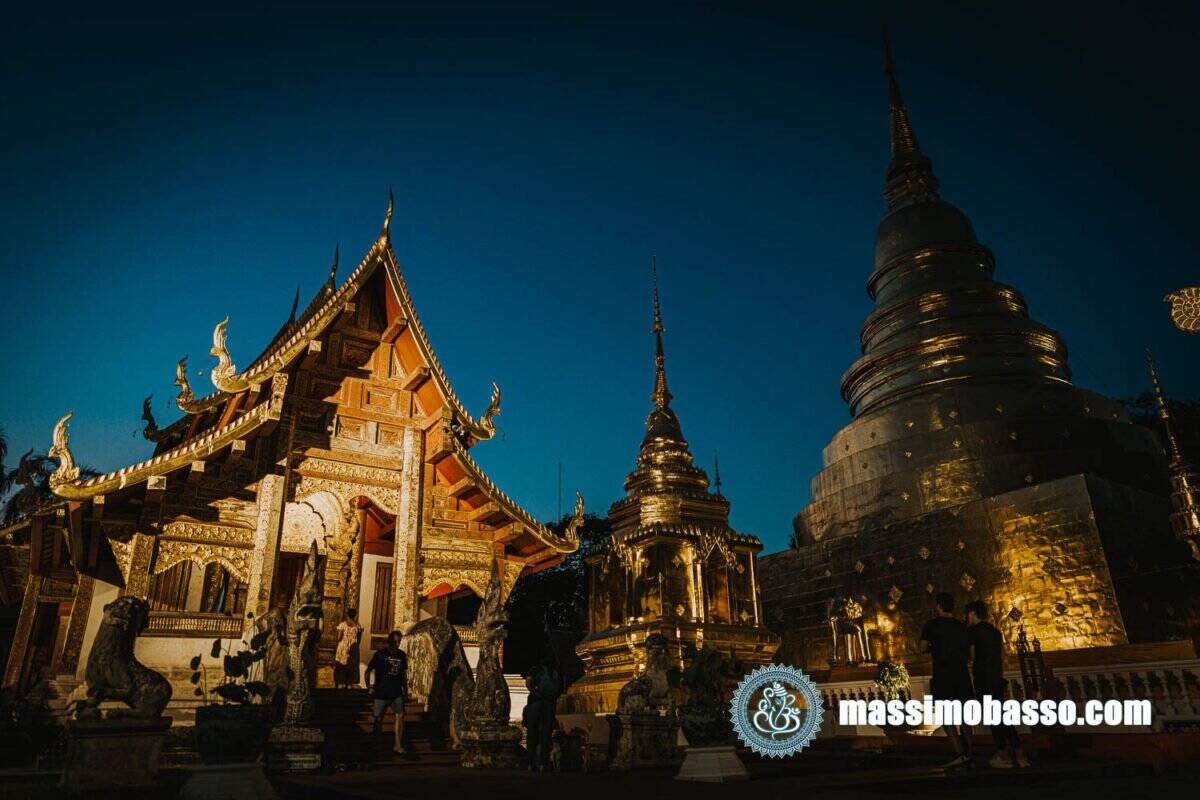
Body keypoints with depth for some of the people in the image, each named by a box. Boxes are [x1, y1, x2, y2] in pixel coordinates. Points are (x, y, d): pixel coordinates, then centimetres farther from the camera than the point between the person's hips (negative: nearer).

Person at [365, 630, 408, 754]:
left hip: (397, 693, 3)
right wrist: (370, 687, -11)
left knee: (400, 716, -7)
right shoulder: (380, 654, -6)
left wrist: (405, 689, 13)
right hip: (381, 693, -3)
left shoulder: (402, 655, 5)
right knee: (378, 719, 6)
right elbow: (369, 671, -3)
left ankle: (398, 745, 0)